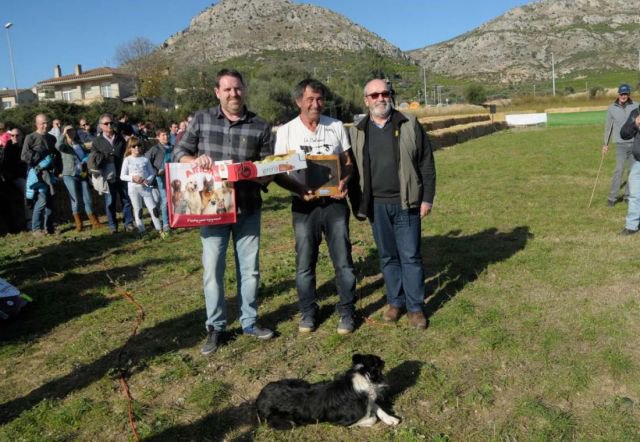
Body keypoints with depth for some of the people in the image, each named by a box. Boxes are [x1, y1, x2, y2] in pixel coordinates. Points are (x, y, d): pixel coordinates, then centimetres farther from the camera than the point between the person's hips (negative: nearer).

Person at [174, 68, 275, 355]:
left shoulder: (260, 127, 0)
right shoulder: (201, 119, 2)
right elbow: (179, 153, 7)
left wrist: (255, 174, -19)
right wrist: (195, 160, -15)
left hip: (248, 208, 1)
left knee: (249, 268, 10)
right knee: (212, 270, 3)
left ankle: (249, 322, 27)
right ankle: (215, 327, 20)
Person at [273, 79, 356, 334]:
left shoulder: (336, 127, 4)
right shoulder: (286, 131, 0)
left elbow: (348, 162, 8)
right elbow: (278, 173, 0)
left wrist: (344, 182, -13)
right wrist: (299, 189, -17)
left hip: (334, 201, 1)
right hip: (304, 204, 0)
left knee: (343, 259, 3)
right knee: (305, 262, 7)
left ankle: (346, 312, 17)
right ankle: (308, 313, 23)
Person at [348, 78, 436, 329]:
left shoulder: (409, 125, 2)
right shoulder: (357, 132, 6)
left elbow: (427, 164, 2)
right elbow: (352, 170, 8)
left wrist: (427, 198, -3)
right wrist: (358, 205, 5)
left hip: (406, 203, -2)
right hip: (376, 205, 2)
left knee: (411, 256, 2)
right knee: (387, 257, 11)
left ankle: (415, 307, 14)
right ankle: (395, 301, 26)